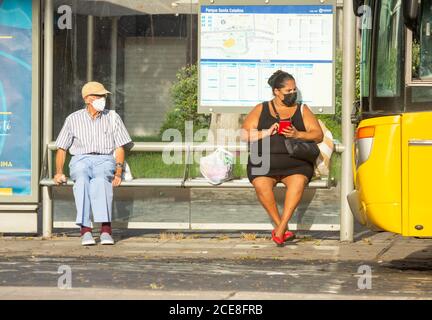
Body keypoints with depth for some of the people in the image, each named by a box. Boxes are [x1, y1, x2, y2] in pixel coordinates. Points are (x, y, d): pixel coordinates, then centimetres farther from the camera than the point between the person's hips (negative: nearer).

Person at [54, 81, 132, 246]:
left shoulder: (112, 118, 15)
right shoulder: (73, 119, 14)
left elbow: (120, 148, 11)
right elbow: (61, 149, 15)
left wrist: (118, 171, -6)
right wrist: (59, 172, -2)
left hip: (105, 160, 0)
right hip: (81, 159, 0)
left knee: (100, 179, -38)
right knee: (82, 179, -37)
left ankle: (106, 229, -48)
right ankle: (85, 230, -46)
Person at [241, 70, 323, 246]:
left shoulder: (302, 110, 16)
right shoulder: (261, 110, 14)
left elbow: (318, 135, 7)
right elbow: (244, 135, 5)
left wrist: (297, 134, -11)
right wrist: (267, 133, -10)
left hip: (295, 164, 0)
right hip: (264, 164, 0)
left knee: (298, 182, -33)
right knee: (261, 185, -32)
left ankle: (279, 230, -35)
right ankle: (283, 229, -25)